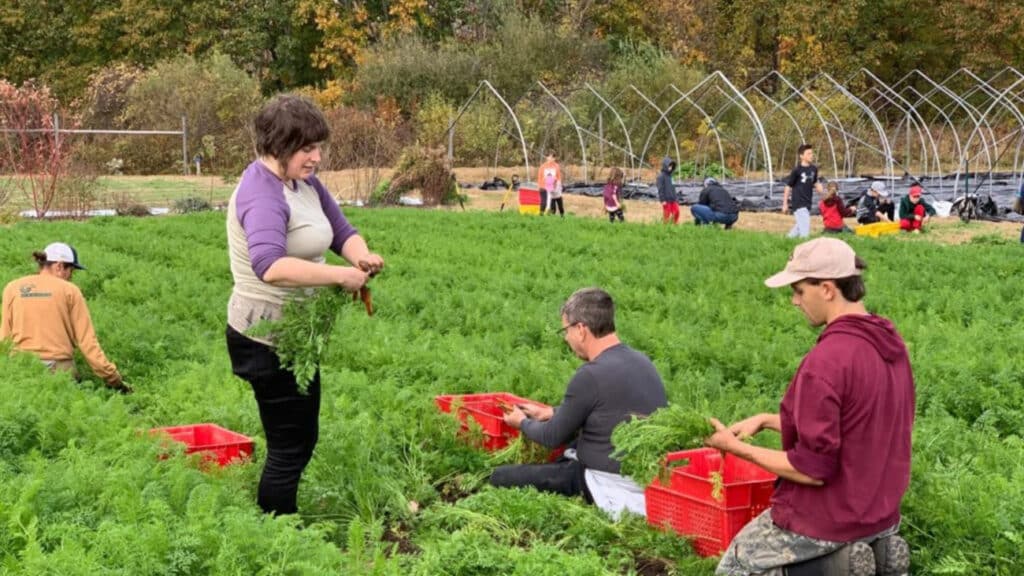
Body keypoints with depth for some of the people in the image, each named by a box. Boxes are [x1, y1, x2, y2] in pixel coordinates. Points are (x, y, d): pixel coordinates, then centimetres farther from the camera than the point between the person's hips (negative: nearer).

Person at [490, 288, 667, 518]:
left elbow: (553, 438, -7)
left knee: (501, 477, -6)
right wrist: (550, 413, 30)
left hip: (615, 490, -9)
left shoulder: (591, 375, -20)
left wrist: (523, 423, 14)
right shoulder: (640, 361, 6)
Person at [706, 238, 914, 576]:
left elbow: (813, 469, -22)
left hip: (831, 521, -8)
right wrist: (767, 420, 10)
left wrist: (737, 448, -11)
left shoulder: (825, 361, -24)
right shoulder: (890, 343, 1)